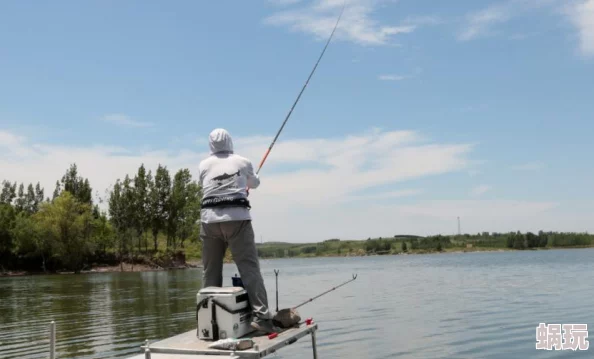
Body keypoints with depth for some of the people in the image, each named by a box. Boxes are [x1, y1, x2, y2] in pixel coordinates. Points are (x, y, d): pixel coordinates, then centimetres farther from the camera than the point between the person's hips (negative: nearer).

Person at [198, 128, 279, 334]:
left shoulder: (204, 166, 12)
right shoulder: (242, 162, 10)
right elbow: (255, 183, 28)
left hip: (209, 219, 2)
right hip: (237, 218, -2)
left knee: (211, 271, 10)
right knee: (249, 267, -6)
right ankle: (261, 316, -17)